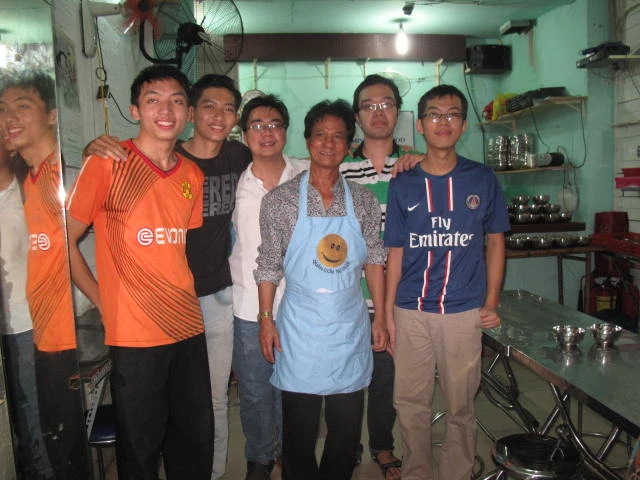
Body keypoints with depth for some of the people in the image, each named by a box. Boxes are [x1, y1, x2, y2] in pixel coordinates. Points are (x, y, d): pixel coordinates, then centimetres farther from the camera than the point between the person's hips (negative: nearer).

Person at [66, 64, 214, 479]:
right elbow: (66, 240, -4)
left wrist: (183, 300, 7)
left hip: (188, 328, 5)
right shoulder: (107, 163, -8)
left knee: (196, 443, 17)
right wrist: (104, 302, -7)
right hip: (133, 336, -4)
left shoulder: (193, 176, 7)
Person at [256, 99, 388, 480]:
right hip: (300, 327, -2)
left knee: (348, 428, 13)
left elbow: (374, 261, 6)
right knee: (300, 429, 9)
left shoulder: (364, 201, 3)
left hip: (351, 325, 2)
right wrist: (266, 319, -3)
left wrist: (380, 318, 5)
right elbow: (269, 266, -1)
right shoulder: (280, 200, -4)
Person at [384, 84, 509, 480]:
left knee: (461, 405, 10)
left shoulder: (483, 180, 2)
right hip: (411, 311, 1)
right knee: (410, 402, 11)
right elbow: (396, 252, 5)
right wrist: (388, 311, 1)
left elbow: (495, 242, 9)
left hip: (464, 311, -1)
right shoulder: (403, 185, 3)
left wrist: (491, 303, 3)